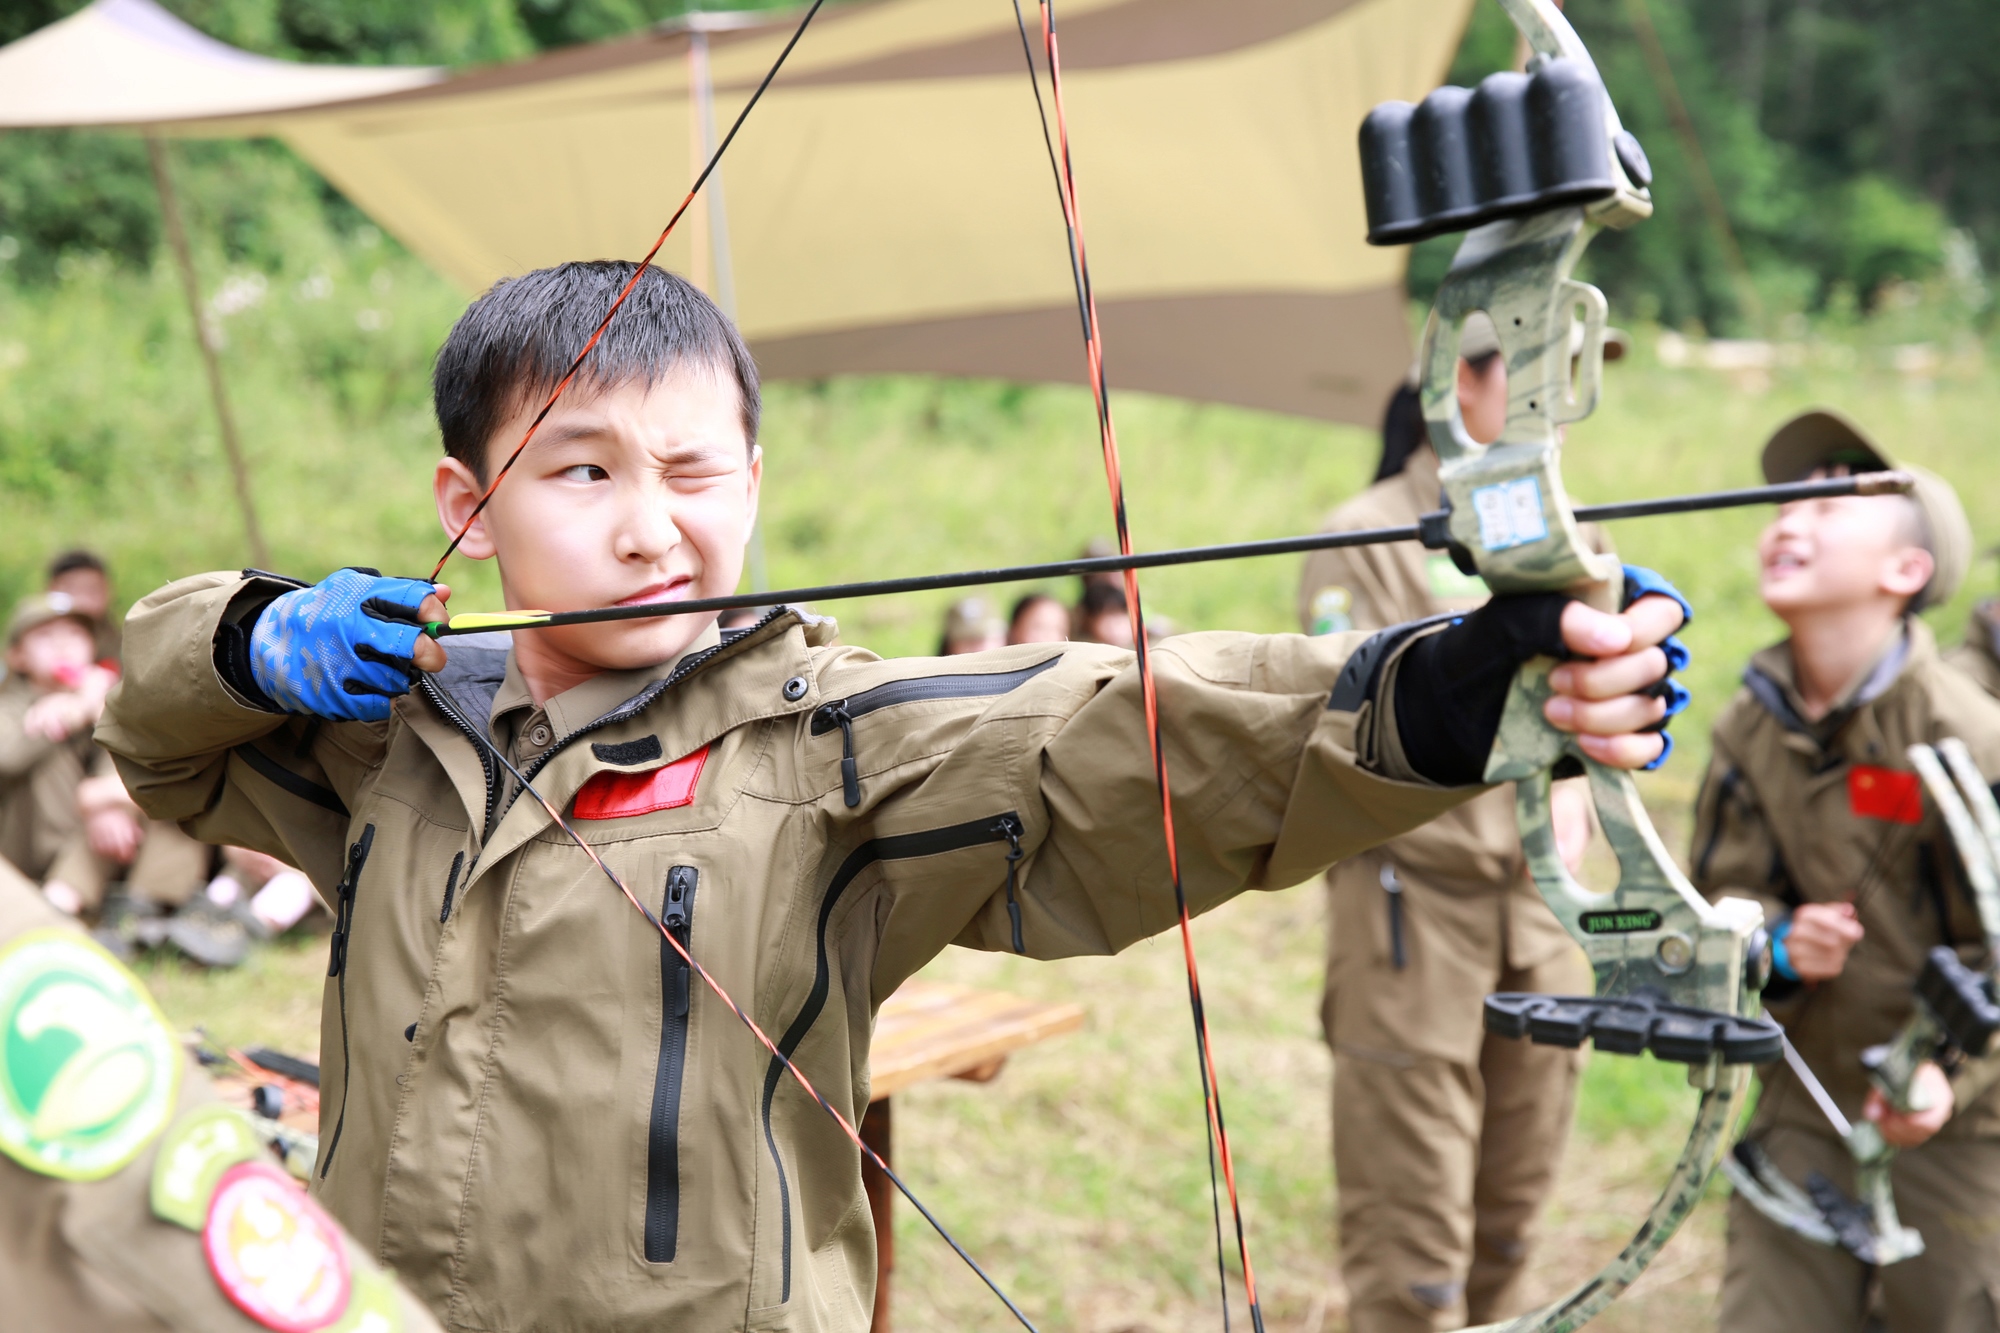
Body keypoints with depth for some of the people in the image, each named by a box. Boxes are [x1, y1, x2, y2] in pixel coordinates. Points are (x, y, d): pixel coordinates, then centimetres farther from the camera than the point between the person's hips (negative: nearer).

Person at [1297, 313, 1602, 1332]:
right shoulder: (1366, 541, -7)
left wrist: (1575, 795, 1)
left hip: (1540, 909, 6)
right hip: (1414, 907, -6)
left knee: (1511, 1221, 14)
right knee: (1410, 1237, -4)